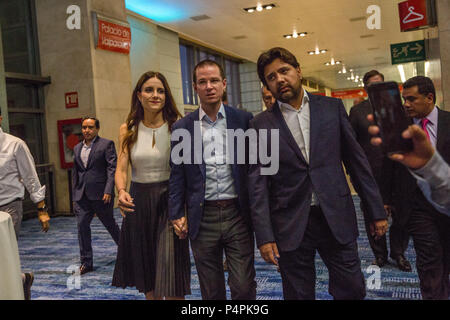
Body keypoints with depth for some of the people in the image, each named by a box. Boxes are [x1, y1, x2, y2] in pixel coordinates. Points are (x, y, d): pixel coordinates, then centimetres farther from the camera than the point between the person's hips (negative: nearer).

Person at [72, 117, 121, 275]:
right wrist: (74, 196, 15)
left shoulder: (106, 144, -2)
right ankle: (86, 262, 8)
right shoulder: (77, 148, 15)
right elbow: (75, 173, 18)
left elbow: (112, 168, -10)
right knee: (82, 226, -1)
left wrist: (108, 191, -19)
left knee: (110, 224, 9)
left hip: (101, 194, -5)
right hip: (82, 195, 5)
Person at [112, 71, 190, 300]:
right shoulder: (128, 130, 4)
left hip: (168, 202, -3)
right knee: (146, 276, 17)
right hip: (138, 202, 4)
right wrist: (121, 191, -23)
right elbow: (121, 169, -1)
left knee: (171, 279, -5)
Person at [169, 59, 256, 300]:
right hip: (202, 218, 1)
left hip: (237, 214, -1)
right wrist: (176, 215, 2)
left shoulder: (243, 120, 2)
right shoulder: (182, 127, 3)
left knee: (244, 287, 3)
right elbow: (177, 174, 6)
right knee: (211, 291, 13)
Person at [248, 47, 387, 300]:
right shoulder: (261, 124, 1)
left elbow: (356, 160, 6)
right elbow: (258, 183, -2)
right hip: (291, 227, -1)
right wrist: (264, 236, -8)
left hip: (337, 219, 1)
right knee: (298, 294, 11)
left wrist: (377, 211, 5)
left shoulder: (332, 107, 5)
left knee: (352, 290, 8)